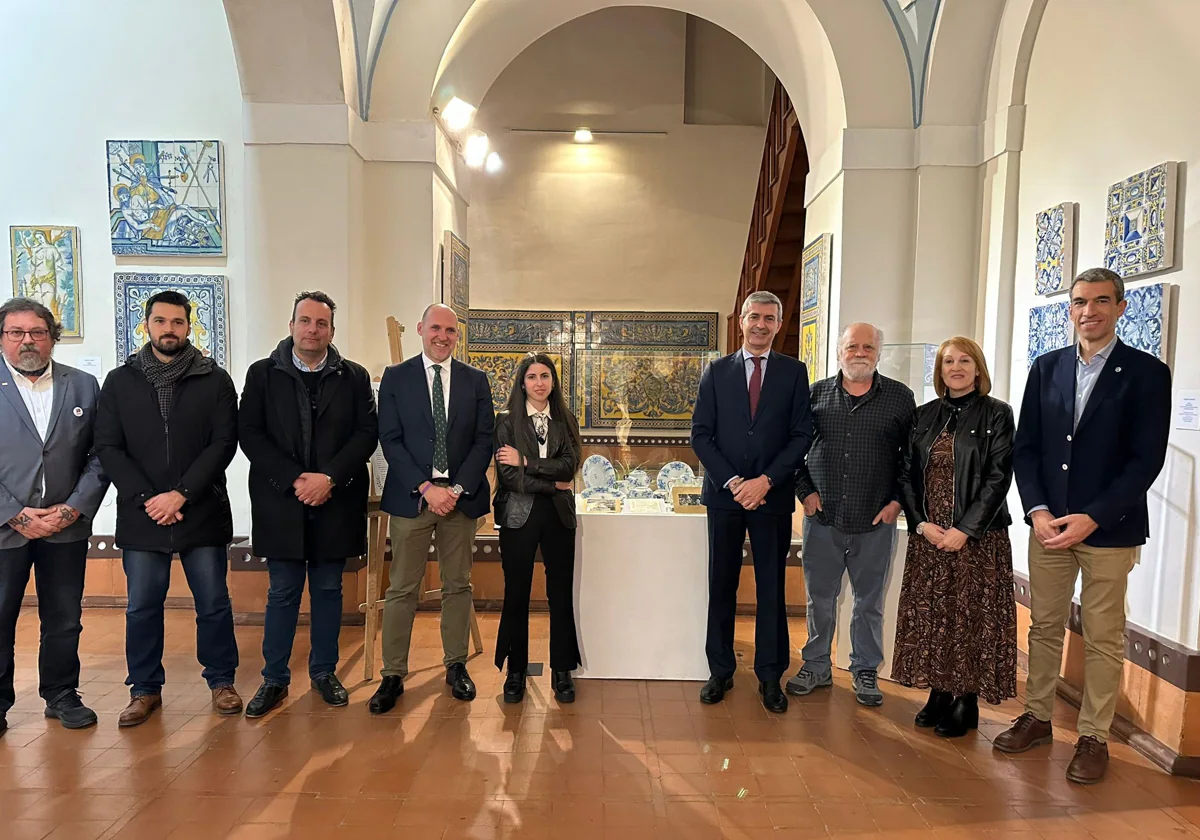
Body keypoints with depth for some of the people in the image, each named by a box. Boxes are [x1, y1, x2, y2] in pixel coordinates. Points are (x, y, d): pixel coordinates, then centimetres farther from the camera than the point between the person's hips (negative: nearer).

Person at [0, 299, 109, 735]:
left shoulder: (84, 386, 5)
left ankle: (61, 695, 27)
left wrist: (74, 508, -9)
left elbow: (99, 456, 2)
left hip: (68, 525, 2)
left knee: (64, 619, 11)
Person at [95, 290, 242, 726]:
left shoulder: (215, 380, 0)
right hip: (141, 515, 2)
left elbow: (224, 443, -7)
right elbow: (108, 448, 1)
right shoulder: (119, 382, 6)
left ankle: (221, 680, 23)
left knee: (214, 603, 8)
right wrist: (146, 498, -11)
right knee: (142, 607, 11)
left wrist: (181, 494, -15)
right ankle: (145, 688, 27)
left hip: (202, 512, -1)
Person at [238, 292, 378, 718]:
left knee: (328, 589, 11)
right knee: (282, 593, 8)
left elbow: (367, 432, -2)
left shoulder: (354, 376, 4)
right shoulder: (262, 374, 4)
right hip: (281, 502, 0)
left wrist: (329, 477, -14)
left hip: (335, 502, 1)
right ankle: (274, 679, 20)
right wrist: (294, 479, -13)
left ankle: (324, 672, 25)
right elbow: (249, 433, -3)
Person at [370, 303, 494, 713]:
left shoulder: (476, 380, 8)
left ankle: (456, 665, 24)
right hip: (411, 495, -1)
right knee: (402, 589, 2)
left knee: (458, 586, 10)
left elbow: (484, 440, 3)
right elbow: (390, 440, -3)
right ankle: (393, 675, 13)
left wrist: (458, 488, -9)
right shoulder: (396, 377, 3)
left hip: (461, 495, 2)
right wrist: (427, 488, -12)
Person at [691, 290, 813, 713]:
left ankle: (770, 676, 19)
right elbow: (700, 434, 1)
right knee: (721, 587, 7)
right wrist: (732, 481, -10)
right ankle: (720, 671, 19)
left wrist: (766, 481, -12)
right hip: (724, 494, 1)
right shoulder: (716, 371, 6)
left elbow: (802, 435, -1)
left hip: (773, 495, 0)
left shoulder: (793, 372, 4)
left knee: (771, 588, 7)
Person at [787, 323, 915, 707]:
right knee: (819, 598, 11)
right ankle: (816, 666, 28)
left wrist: (898, 501, -3)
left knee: (869, 603, 12)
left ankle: (865, 671, 28)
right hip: (823, 517, 1)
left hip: (876, 521, 0)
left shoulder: (900, 397, 2)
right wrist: (805, 490, -1)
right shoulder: (816, 394, 4)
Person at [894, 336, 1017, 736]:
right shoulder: (924, 416, 9)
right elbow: (907, 474, 7)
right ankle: (939, 695, 22)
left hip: (977, 536, -4)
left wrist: (964, 530, -15)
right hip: (927, 535, 4)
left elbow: (999, 477, -8)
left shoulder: (996, 414, -2)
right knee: (929, 615, 8)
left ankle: (967, 703, 16)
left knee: (971, 618, 2)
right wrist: (921, 523, -6)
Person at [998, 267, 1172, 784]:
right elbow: (1025, 446, 6)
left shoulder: (1146, 373, -3)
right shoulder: (1046, 369, 7)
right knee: (1044, 625, 13)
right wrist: (1037, 510, -7)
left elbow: (1146, 460, -9)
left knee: (1103, 638, 7)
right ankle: (1037, 717, 27)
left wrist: (1092, 518, -17)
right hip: (1048, 523, 3)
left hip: (1109, 529, -3)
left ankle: (1093, 737, 21)